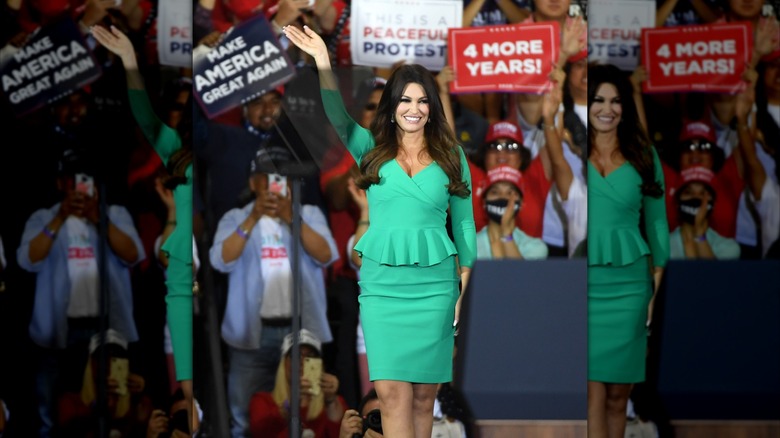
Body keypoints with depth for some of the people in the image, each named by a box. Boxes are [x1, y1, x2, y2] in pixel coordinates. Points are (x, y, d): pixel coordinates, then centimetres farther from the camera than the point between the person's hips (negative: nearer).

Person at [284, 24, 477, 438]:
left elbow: (464, 223, 9)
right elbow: (338, 118, -12)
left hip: (434, 283, 1)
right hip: (382, 282, 0)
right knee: (392, 391, -9)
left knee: (423, 394, 4)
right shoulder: (372, 149, 6)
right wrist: (322, 61, -26)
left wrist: (466, 289, 5)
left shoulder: (451, 156, 7)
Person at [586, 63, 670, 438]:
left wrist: (659, 286, 6)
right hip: (583, 282, -2)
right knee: (592, 391, -10)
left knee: (618, 393, 5)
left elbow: (656, 221, 11)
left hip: (628, 284, 2)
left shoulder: (643, 156, 9)